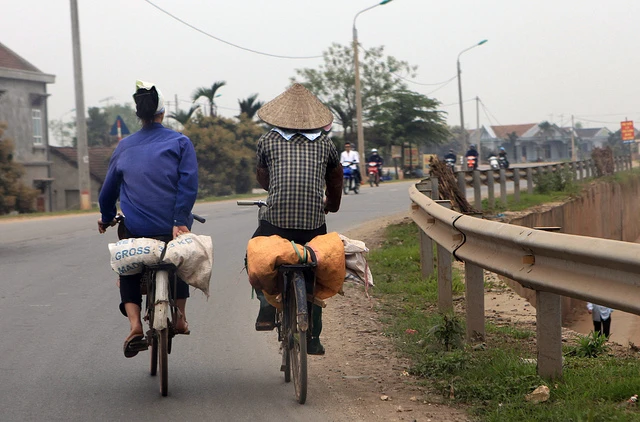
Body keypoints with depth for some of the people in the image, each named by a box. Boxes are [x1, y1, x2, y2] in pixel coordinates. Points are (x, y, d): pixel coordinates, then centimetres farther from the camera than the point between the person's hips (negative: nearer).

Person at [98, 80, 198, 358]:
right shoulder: (179, 142, 1)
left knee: (128, 270, 22)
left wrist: (106, 219, 29)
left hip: (135, 230, 1)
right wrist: (180, 221, -15)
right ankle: (180, 317, 26)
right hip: (172, 227, -1)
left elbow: (108, 189, 14)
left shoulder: (124, 147, 8)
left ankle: (134, 322, 0)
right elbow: (189, 183, -12)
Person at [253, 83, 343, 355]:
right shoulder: (325, 143, 14)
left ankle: (267, 302, 2)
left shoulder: (268, 141, 10)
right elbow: (335, 178, 29)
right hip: (313, 222, 1)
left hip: (275, 218, -1)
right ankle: (313, 339, 17)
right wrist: (332, 206, 49)